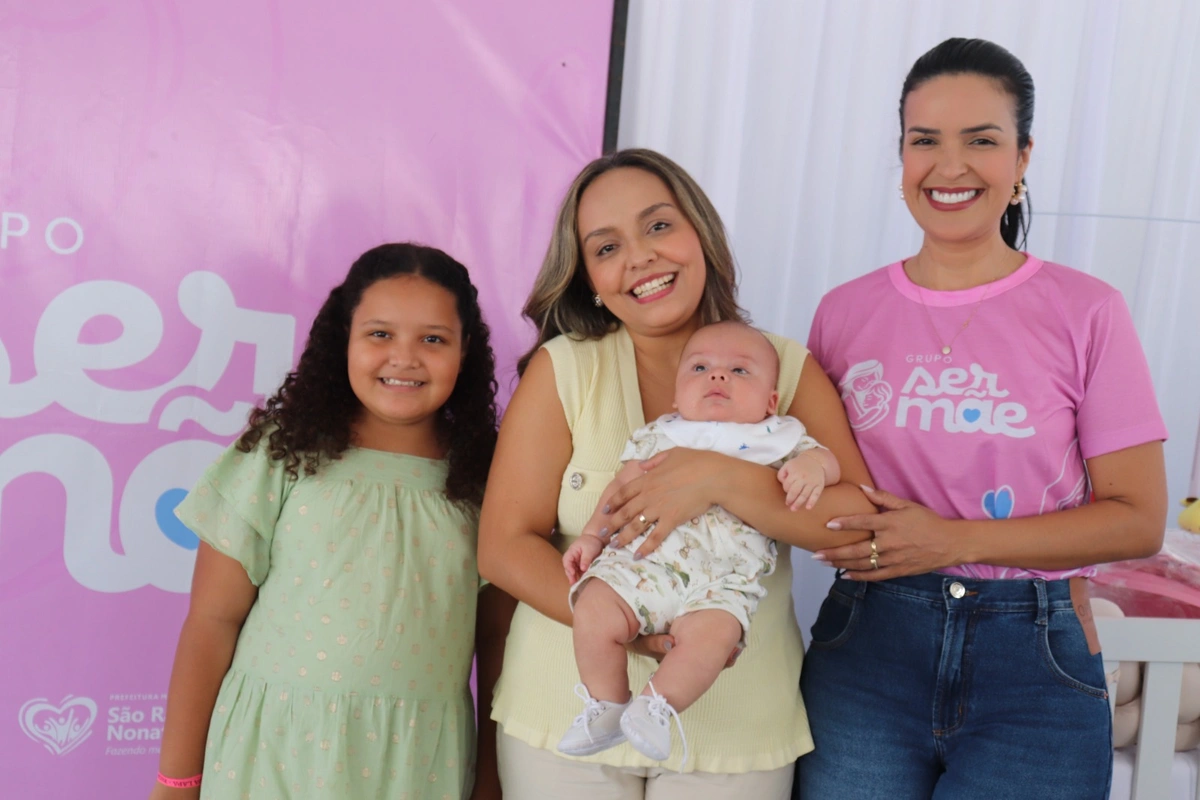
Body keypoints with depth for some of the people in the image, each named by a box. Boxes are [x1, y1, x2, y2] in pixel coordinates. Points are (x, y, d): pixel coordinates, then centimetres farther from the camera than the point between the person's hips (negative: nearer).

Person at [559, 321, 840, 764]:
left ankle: (656, 706, -13)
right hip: (643, 558, 2)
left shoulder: (778, 436, 19)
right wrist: (593, 534, 11)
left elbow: (828, 461, 12)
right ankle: (607, 707, 0)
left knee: (712, 632, -32)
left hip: (723, 579, -2)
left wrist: (812, 465, -11)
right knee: (595, 614, -22)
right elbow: (623, 486, 22)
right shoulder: (660, 435, 23)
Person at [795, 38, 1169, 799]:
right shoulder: (844, 312, 4)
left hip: (1035, 659, -1)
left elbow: (1137, 520, -5)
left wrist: (954, 541, -14)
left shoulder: (1086, 312, -4)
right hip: (867, 648, 2)